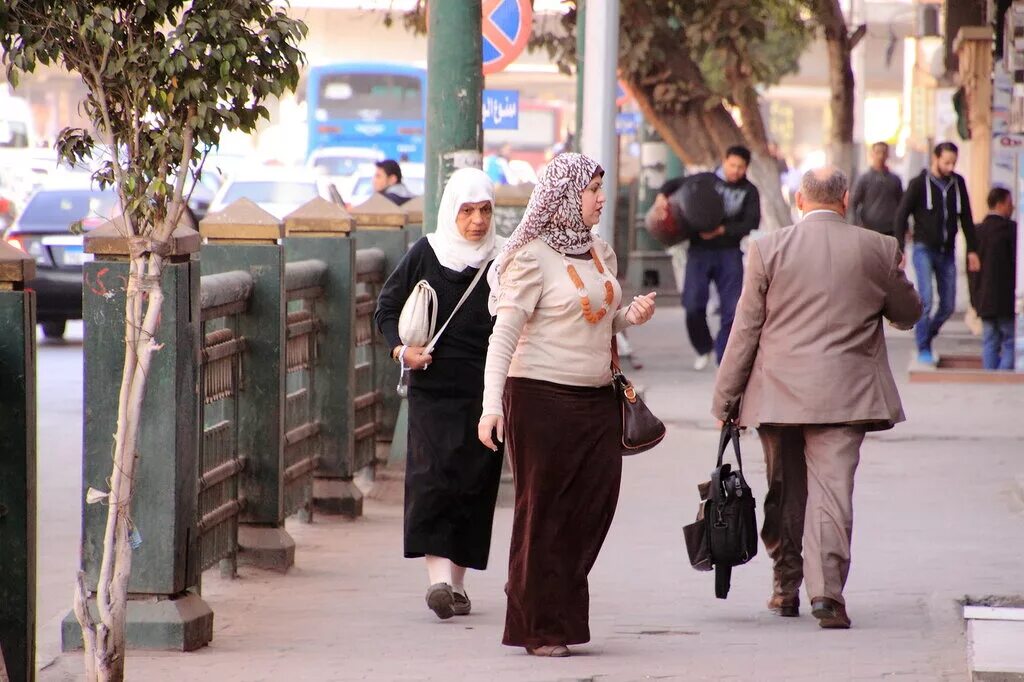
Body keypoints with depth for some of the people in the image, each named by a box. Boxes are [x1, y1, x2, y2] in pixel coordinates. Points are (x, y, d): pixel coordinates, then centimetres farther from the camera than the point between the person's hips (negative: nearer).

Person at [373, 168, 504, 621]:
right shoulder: (425, 254, 1)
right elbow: (387, 306, 7)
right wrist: (401, 348, -10)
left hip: (485, 392, 1)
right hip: (433, 385, -1)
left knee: (475, 484, 3)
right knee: (433, 475, -14)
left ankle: (457, 581, 13)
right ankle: (438, 577, -20)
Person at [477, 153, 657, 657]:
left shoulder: (600, 252, 13)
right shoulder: (532, 257, -9)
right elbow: (504, 333, -13)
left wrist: (632, 316, 2)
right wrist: (492, 403, -23)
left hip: (596, 398, 7)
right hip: (542, 396, -7)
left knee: (594, 508, 3)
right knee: (544, 511, 0)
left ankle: (560, 611, 17)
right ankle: (541, 629, 8)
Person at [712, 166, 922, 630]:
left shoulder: (768, 250, -2)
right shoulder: (878, 249, 0)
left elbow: (745, 330, 0)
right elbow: (908, 314, 14)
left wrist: (726, 399, 6)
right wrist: (896, 273, 34)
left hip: (778, 394, 1)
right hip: (845, 395, -1)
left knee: (784, 492, 14)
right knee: (832, 487, -4)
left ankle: (786, 588, 23)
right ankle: (827, 591, -17)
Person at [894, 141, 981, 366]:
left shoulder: (958, 183, 5)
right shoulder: (919, 184, -7)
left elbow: (966, 218, 14)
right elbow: (901, 216, -4)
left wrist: (972, 250, 10)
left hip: (947, 252, 4)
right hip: (924, 249, -4)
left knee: (948, 305, 3)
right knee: (926, 299, -15)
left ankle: (926, 336, 25)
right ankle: (923, 349, -6)